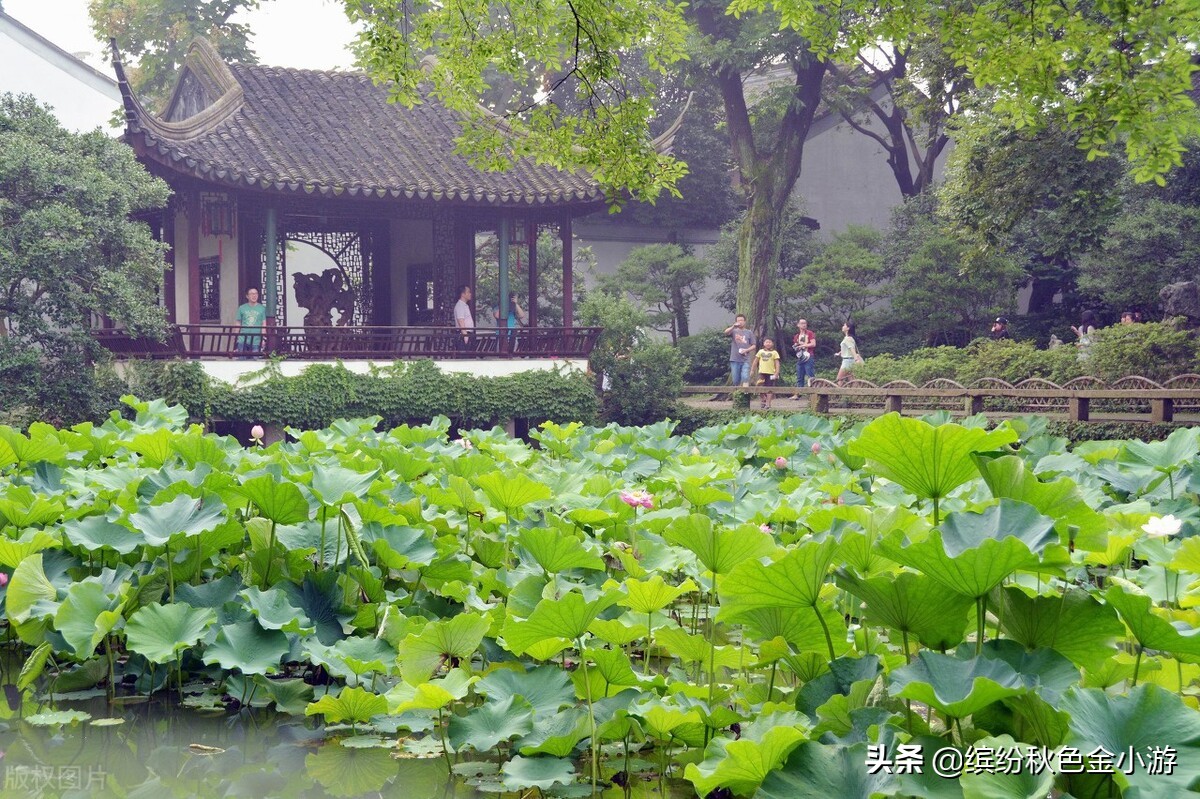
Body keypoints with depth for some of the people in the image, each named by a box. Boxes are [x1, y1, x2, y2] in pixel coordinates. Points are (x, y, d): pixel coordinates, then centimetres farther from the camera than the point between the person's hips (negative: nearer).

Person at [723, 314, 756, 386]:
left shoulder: (749, 332, 9)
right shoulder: (734, 331, 8)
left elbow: (753, 346, 10)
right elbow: (726, 332, -14)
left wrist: (746, 350, -11)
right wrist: (733, 326, -34)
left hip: (745, 360, -1)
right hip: (735, 359, 1)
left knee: (745, 378, -15)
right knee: (736, 381, 4)